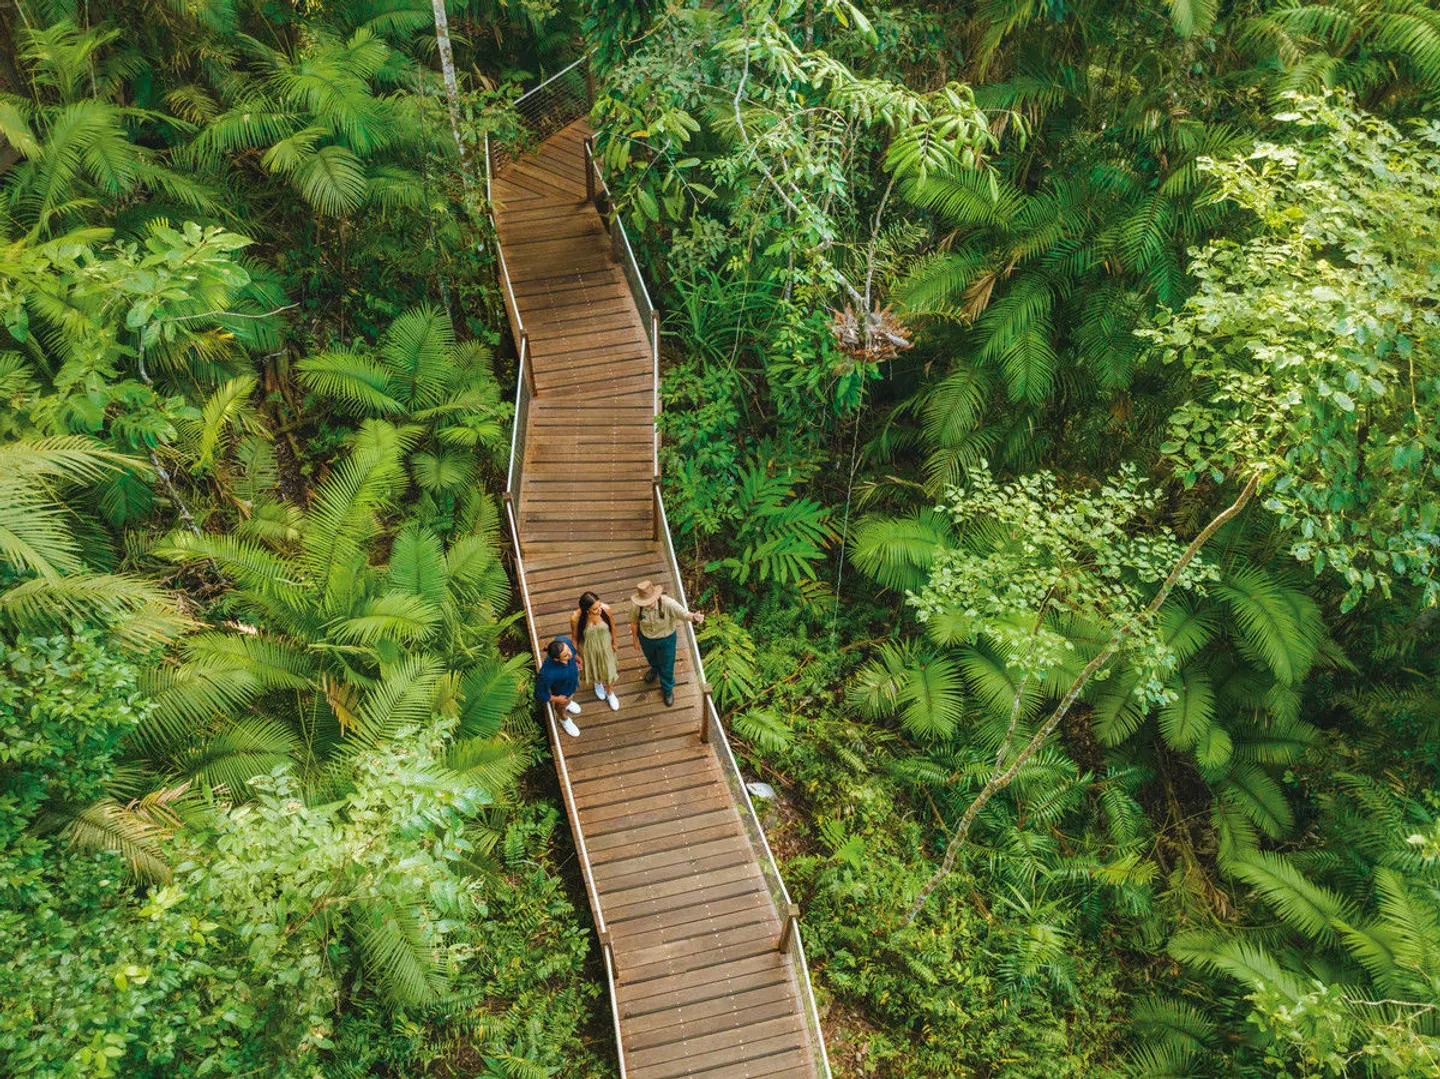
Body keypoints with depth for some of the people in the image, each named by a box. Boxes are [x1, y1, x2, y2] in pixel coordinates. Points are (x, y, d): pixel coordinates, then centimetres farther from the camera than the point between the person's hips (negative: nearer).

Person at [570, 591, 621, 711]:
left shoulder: (605, 609, -30)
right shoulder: (576, 618, -35)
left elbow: (612, 625, -9)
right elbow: (575, 636, -15)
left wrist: (614, 642, 5)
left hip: (606, 645, 1)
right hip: (589, 648, -1)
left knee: (609, 669, 22)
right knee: (594, 670, 28)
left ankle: (610, 693, 54)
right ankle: (598, 683, 66)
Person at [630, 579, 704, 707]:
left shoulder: (667, 603, -36)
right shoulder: (638, 607, -28)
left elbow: (684, 614, -44)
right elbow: (634, 623, -9)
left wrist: (694, 617, -68)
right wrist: (635, 640, 4)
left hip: (666, 639, -2)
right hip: (646, 639, 2)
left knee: (666, 666, 17)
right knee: (651, 658, 34)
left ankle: (668, 689, 47)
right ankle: (655, 669, 72)